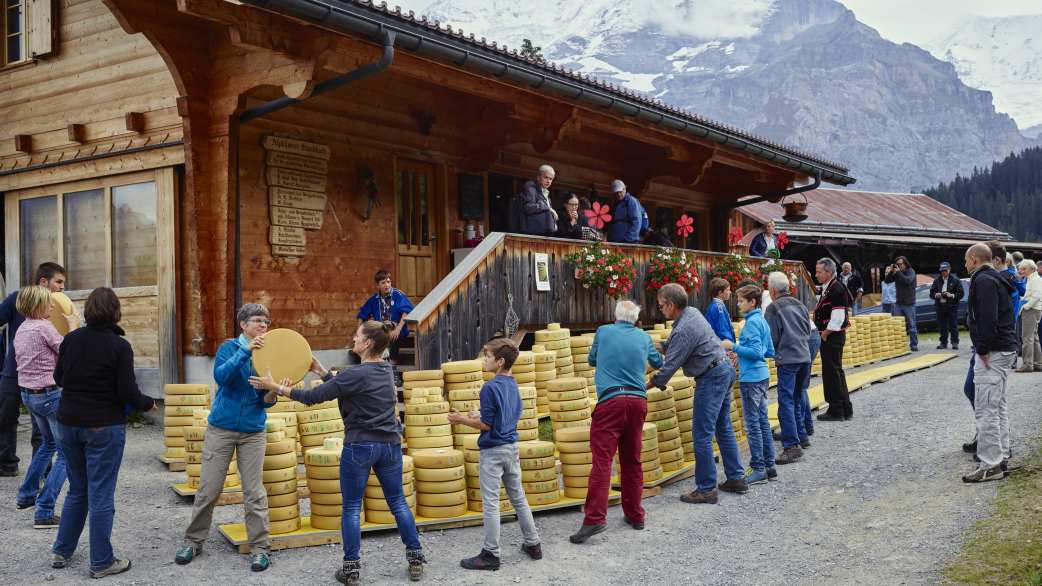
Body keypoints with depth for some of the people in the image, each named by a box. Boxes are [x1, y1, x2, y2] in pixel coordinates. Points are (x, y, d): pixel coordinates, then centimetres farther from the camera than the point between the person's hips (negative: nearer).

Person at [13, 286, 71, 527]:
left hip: (28, 394, 9)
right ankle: (44, 512, -10)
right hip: (49, 394, -9)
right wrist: (72, 326, 1)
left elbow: (20, 361, 18)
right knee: (66, 453, -4)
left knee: (49, 443, 31)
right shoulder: (44, 327, -17)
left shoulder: (21, 329, 10)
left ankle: (27, 494, 41)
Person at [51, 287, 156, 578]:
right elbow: (128, 392, -15)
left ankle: (62, 551, 28)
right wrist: (148, 403, 4)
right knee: (101, 495, 2)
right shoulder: (119, 346, -15)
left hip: (69, 423, 5)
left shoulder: (71, 339, 0)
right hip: (103, 427, -5)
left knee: (77, 490, 20)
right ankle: (101, 562, 10)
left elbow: (58, 378, 11)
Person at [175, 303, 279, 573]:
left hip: (253, 432, 1)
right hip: (221, 428, -1)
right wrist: (245, 351, -30)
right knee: (208, 490, 4)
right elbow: (221, 376, -23)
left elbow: (265, 401, -1)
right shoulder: (229, 348, -3)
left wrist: (273, 393, -24)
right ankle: (194, 541, 23)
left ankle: (259, 547, 10)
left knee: (254, 492, 0)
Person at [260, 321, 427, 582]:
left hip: (359, 447, -6)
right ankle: (416, 559, 17)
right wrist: (321, 371, 11)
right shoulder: (386, 370, 6)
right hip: (390, 445, 7)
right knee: (398, 503, 14)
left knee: (351, 508, 6)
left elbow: (313, 397, -13)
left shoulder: (356, 374, -16)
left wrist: (275, 387, -5)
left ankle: (351, 568, 12)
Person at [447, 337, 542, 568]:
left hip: (493, 450, -8)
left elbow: (486, 425, -16)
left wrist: (462, 420, -5)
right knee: (518, 498, 16)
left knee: (491, 502, -1)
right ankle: (533, 544, 23)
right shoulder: (513, 385, 8)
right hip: (512, 448, 8)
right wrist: (479, 417, 17)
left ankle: (491, 554, 4)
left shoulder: (490, 387, -17)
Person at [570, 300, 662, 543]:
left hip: (611, 400, -4)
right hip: (638, 401, 4)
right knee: (632, 461, 15)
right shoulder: (644, 337, 14)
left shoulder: (603, 332, 7)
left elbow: (592, 360, 24)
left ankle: (595, 518, -18)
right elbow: (657, 363, 33)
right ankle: (635, 515, 21)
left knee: (602, 459, -10)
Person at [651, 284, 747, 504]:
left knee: (702, 434, -6)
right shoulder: (692, 312, 7)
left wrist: (649, 385, -8)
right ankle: (736, 478, 24)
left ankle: (706, 489, -1)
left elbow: (670, 365, -19)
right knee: (723, 428, 17)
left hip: (711, 378, -10)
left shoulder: (684, 330, -23)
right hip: (725, 369, 10)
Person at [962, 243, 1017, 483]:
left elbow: (987, 319, -24)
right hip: (1006, 349, 11)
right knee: (998, 407, 18)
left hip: (992, 353, -11)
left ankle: (990, 466, -8)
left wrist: (983, 349, -19)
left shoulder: (983, 280, -14)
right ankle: (1001, 456, 25)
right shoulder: (997, 279, 19)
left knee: (985, 409, -9)